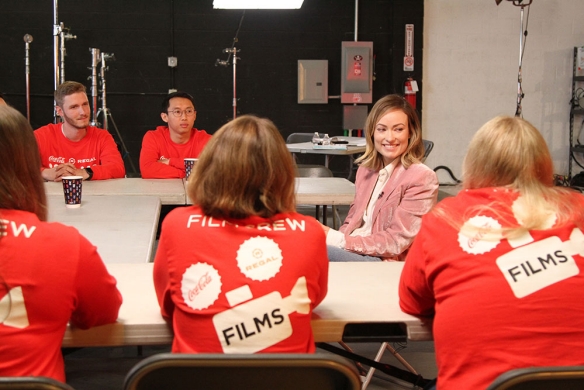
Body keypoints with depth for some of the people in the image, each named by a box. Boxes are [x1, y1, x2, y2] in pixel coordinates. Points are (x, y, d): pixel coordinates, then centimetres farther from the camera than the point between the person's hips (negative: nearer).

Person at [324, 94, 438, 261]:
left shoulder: (422, 178, -7)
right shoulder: (365, 170, 17)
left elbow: (396, 241, -12)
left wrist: (338, 240, -16)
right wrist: (333, 235, -7)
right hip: (352, 254, 6)